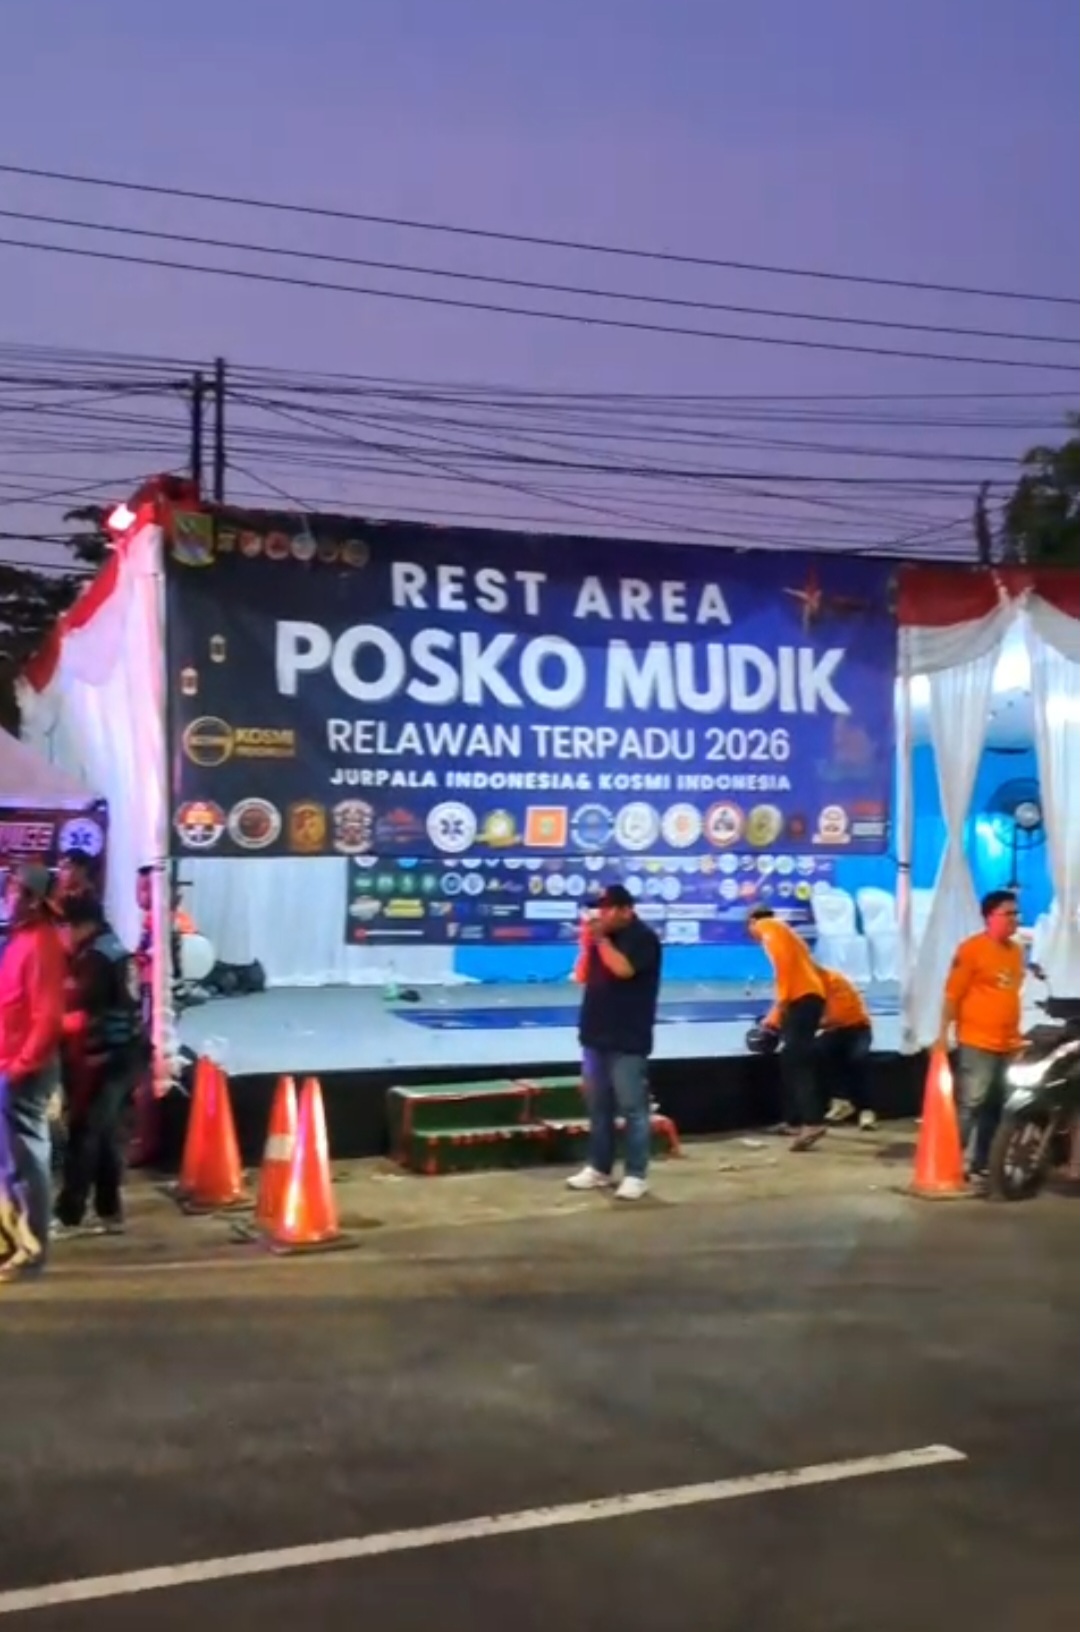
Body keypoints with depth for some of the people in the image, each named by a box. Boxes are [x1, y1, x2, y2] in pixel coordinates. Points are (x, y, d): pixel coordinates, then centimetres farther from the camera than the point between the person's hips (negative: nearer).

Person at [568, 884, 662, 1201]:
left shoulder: (643, 938, -8)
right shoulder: (603, 936, 13)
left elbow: (622, 969, -24)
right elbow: (584, 976, 12)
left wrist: (601, 939, -15)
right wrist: (588, 944, -1)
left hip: (628, 1040, -8)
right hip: (596, 1035, 8)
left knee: (632, 1109, -4)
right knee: (598, 1107, 13)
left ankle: (637, 1175, -1)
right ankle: (598, 1169, 21)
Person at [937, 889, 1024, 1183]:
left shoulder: (1017, 950, 12)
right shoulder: (972, 948, -10)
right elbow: (952, 994, -12)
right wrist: (944, 1033, -15)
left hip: (1008, 1044, 8)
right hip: (977, 1042, -8)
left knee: (996, 1108, 12)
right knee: (969, 1105, -9)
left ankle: (980, 1164, 22)